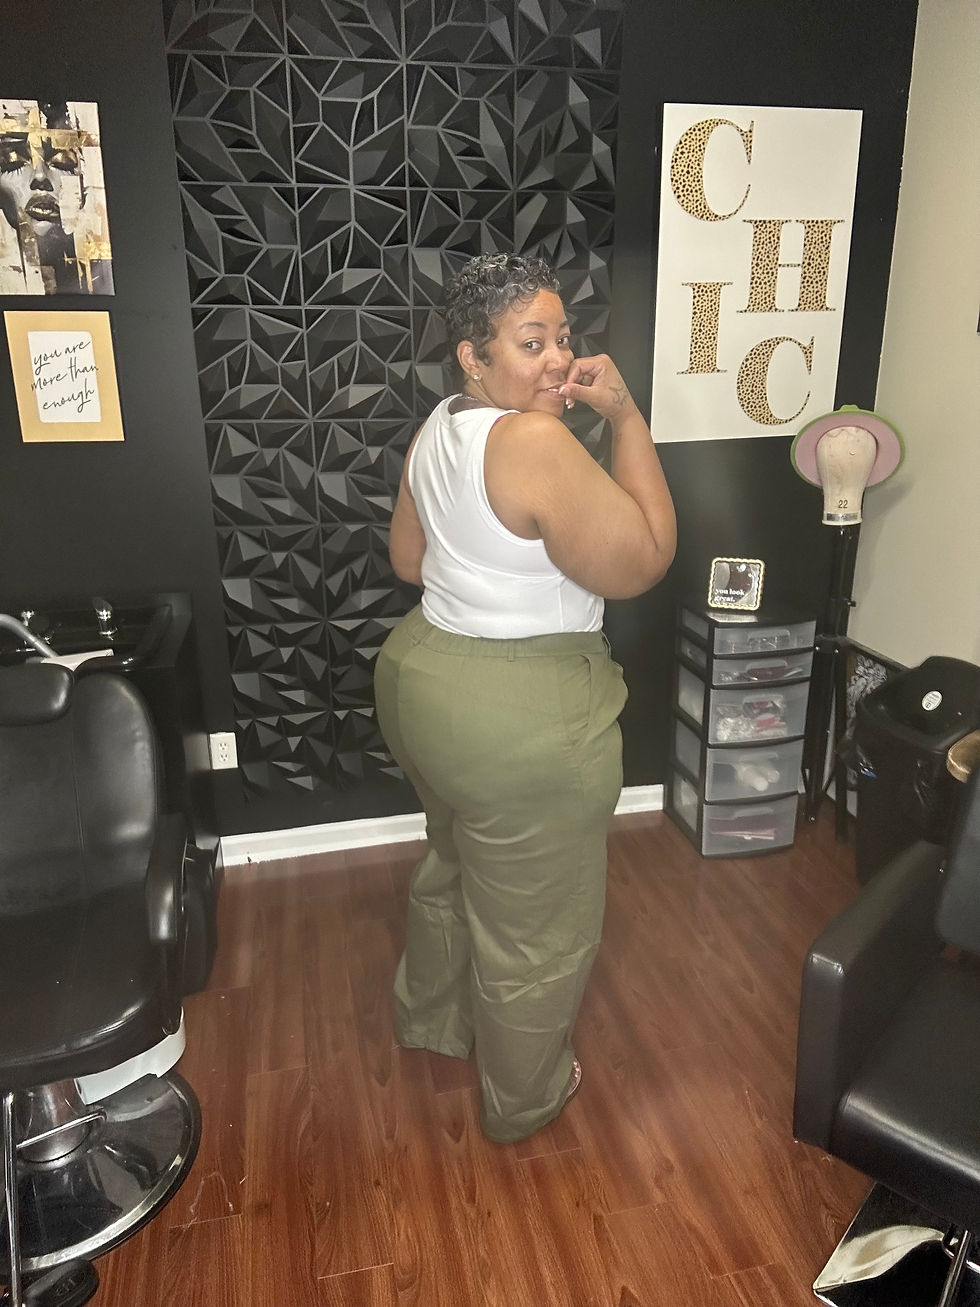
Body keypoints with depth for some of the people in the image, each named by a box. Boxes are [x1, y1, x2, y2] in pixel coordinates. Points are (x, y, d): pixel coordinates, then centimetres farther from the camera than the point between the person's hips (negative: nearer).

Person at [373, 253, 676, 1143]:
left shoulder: (439, 428, 4)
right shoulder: (536, 444, -25)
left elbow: (408, 560, 13)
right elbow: (643, 564, -21)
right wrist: (626, 417, -17)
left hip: (423, 677, 9)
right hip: (521, 721, -9)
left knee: (454, 863, 31)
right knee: (535, 925, 13)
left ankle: (430, 1016, 55)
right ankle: (523, 1097, 38)